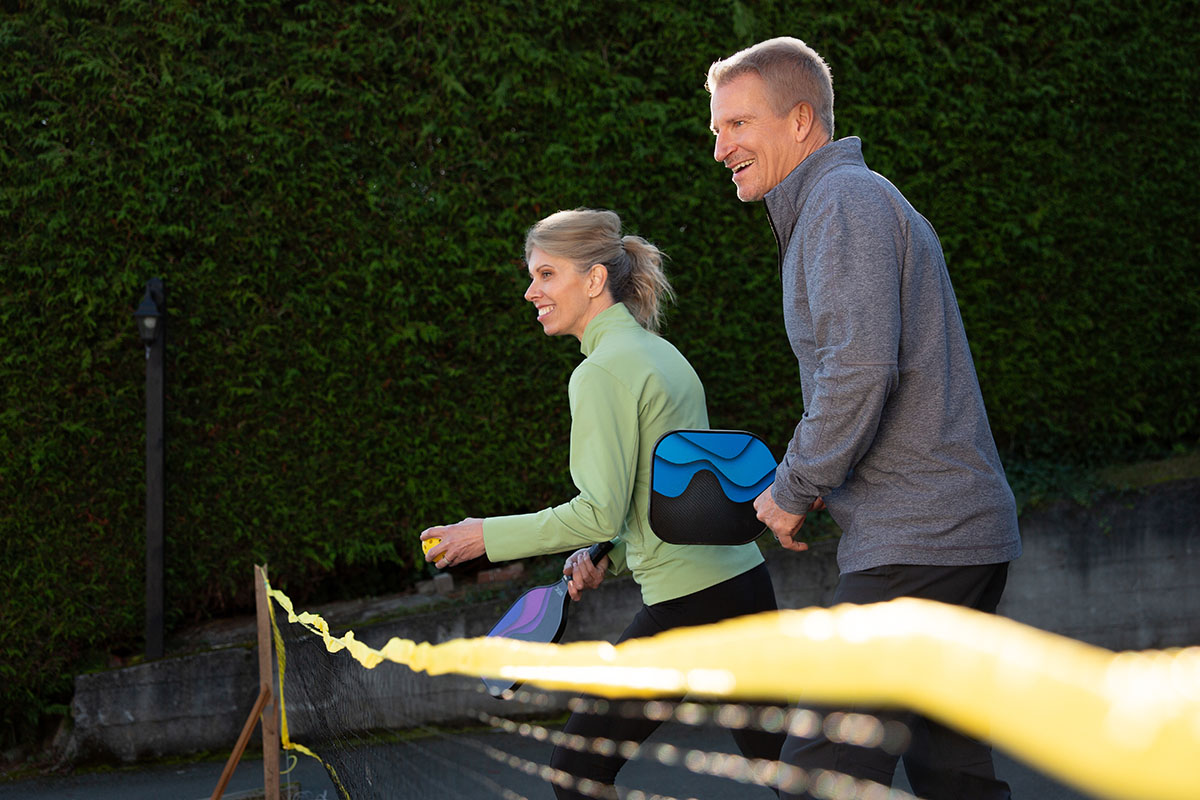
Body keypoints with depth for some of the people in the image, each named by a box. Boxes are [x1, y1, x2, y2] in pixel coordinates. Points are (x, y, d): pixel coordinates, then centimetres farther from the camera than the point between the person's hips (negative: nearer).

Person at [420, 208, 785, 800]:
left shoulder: (603, 371, -12)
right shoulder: (661, 353, 16)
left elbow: (600, 512, -18)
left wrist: (488, 535, -10)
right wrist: (608, 555, 12)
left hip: (692, 605, -9)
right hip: (748, 581, 9)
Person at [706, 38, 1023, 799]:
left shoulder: (844, 200, -11)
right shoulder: (859, 200, 22)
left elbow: (861, 368, -23)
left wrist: (794, 489, -12)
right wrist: (817, 479, 14)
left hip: (916, 540, -11)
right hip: (966, 529, 11)